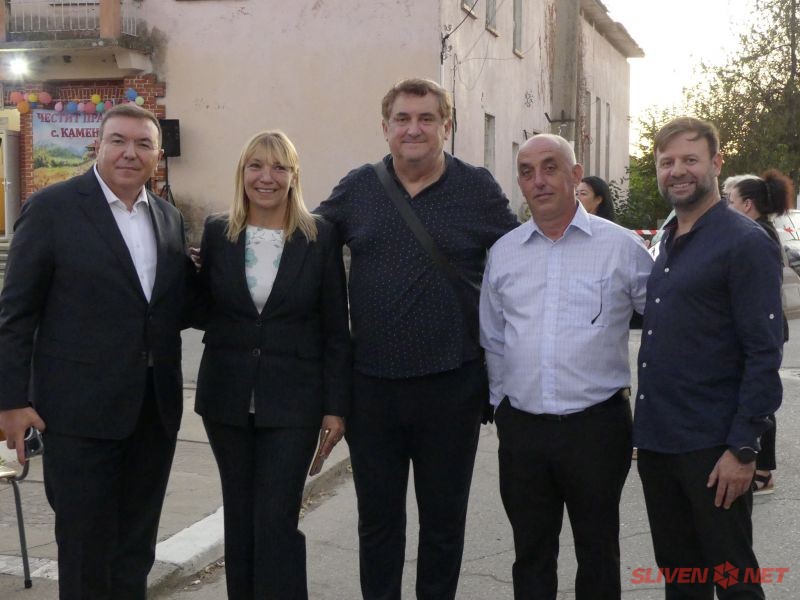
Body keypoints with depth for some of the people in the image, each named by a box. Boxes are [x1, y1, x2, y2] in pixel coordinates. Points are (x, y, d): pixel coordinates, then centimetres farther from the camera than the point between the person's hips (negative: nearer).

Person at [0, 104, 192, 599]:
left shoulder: (170, 219, 10)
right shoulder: (53, 207, -6)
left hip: (155, 407, 5)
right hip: (82, 408, -5)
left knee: (136, 548, 16)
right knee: (86, 546, 4)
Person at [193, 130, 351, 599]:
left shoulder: (320, 237, -3)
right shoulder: (217, 232, 3)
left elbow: (336, 330, -2)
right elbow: (204, 311, 12)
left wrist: (336, 406, -4)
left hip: (292, 401, -3)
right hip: (227, 398, 3)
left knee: (276, 521, -5)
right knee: (240, 516, 12)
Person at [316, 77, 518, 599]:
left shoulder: (479, 189, -1)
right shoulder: (357, 188, 4)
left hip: (452, 384, -1)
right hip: (372, 383, 2)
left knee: (444, 516, 13)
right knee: (377, 516, 14)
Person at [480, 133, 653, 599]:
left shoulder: (623, 247, -4)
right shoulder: (503, 252, 6)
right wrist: (502, 406, 12)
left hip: (596, 425, -3)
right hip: (521, 427, 3)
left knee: (598, 551, 12)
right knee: (531, 553, 15)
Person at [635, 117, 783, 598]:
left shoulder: (746, 243, -10)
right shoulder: (666, 243, 14)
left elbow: (764, 355, -14)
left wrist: (743, 449, -18)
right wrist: (649, 423, 12)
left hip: (712, 449, -7)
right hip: (656, 440, 7)